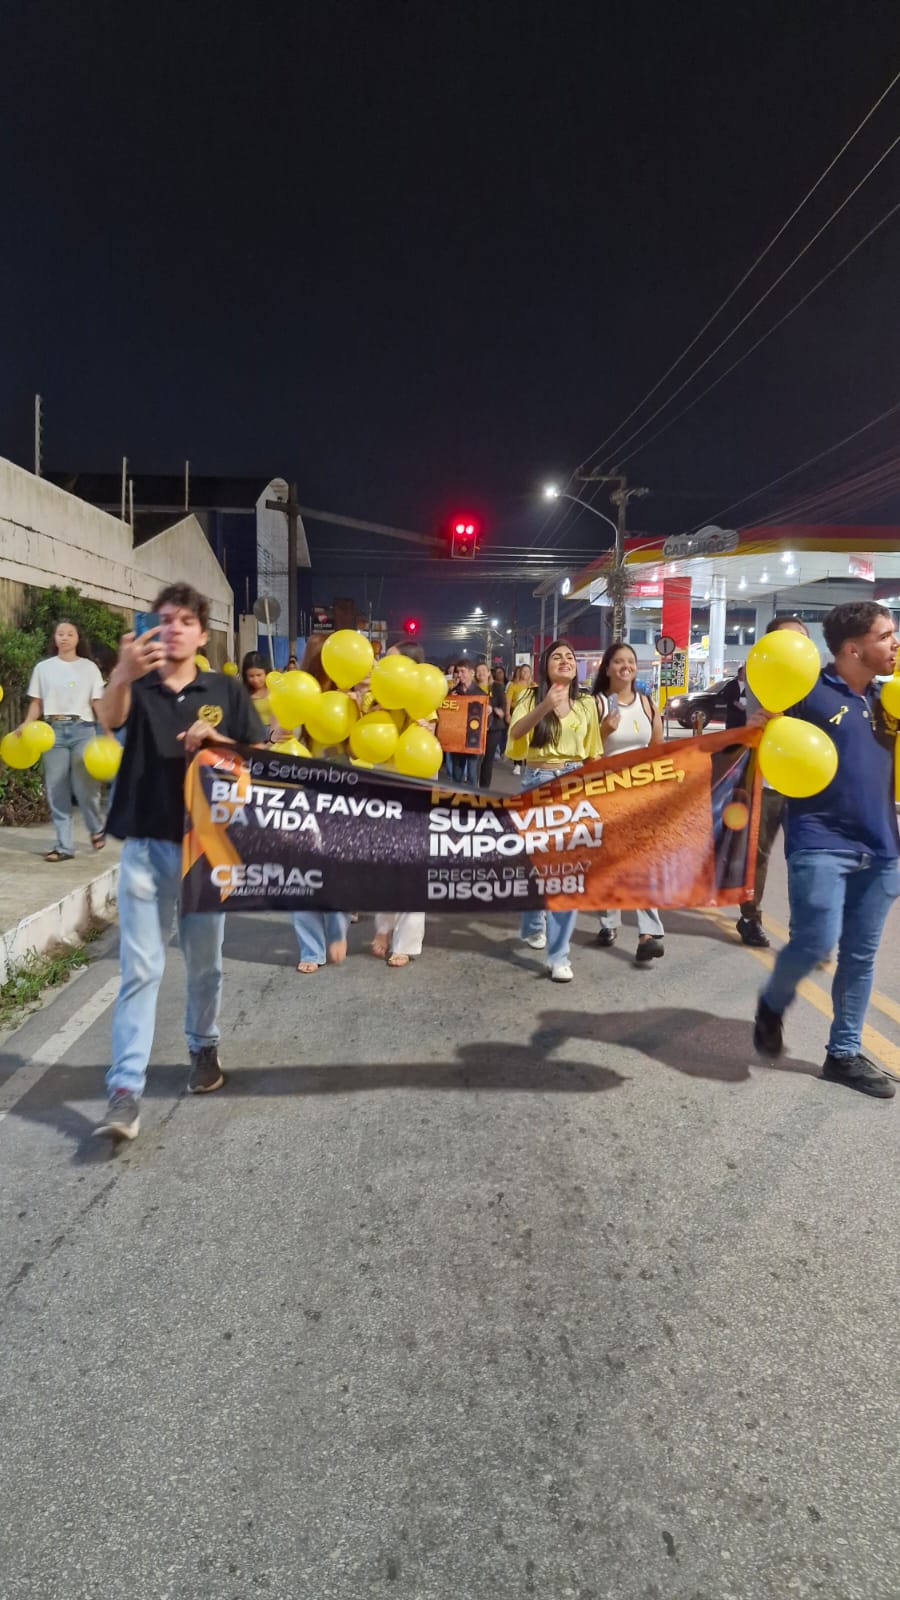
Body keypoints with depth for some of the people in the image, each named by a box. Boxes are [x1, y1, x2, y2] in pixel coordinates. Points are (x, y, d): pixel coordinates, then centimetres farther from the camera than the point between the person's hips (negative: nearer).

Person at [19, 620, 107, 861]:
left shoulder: (89, 667, 6)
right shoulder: (43, 668, 9)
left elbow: (97, 702, 2)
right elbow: (37, 702, 8)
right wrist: (26, 724, -8)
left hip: (82, 729, -2)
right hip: (53, 730, 2)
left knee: (85, 787, -9)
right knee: (56, 790, 1)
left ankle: (97, 829, 18)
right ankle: (64, 846, 7)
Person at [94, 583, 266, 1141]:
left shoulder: (227, 691, 3)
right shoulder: (139, 687, 0)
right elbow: (110, 720, -24)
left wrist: (216, 740, -15)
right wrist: (121, 674, -46)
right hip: (146, 845, -1)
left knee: (205, 963, 15)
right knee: (140, 969, -3)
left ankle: (204, 1048, 36)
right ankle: (126, 1089, -1)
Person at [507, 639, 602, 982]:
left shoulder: (587, 703, 6)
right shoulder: (532, 697, 0)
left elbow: (593, 754, 12)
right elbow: (515, 732, -21)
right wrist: (544, 708, -38)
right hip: (536, 782, 0)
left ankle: (559, 953, -5)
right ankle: (534, 926, 39)